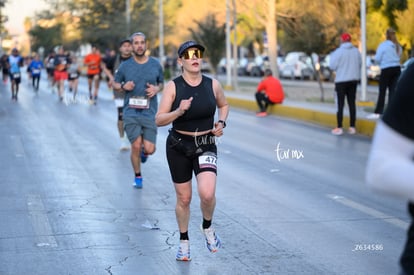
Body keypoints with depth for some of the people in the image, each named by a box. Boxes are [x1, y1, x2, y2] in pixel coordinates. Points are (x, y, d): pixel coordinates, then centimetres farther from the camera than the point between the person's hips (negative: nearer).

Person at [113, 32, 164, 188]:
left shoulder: (155, 65, 4)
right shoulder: (125, 66, 2)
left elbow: (161, 83, 17)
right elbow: (115, 84, 13)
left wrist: (156, 89, -6)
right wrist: (123, 86, -9)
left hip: (150, 112, 1)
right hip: (131, 112, -1)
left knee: (149, 149, -6)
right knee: (136, 145, -8)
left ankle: (144, 151, 33)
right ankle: (137, 176, 15)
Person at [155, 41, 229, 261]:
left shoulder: (212, 85, -3)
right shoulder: (173, 86, -10)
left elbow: (223, 105, 18)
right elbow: (159, 120, -12)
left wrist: (221, 123, -1)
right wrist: (179, 111, -28)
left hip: (206, 147, 1)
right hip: (179, 146, 0)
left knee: (207, 193, -20)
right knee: (183, 198, 8)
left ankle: (207, 228, 13)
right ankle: (184, 242, 31)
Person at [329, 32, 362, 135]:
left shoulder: (339, 51, -13)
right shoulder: (356, 51, 2)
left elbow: (332, 66, -11)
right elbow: (360, 64, 7)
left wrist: (332, 56, 6)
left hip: (341, 80, -5)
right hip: (354, 80, 5)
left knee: (340, 104, -2)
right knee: (352, 103, 9)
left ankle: (339, 128, -4)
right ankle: (352, 127, 10)